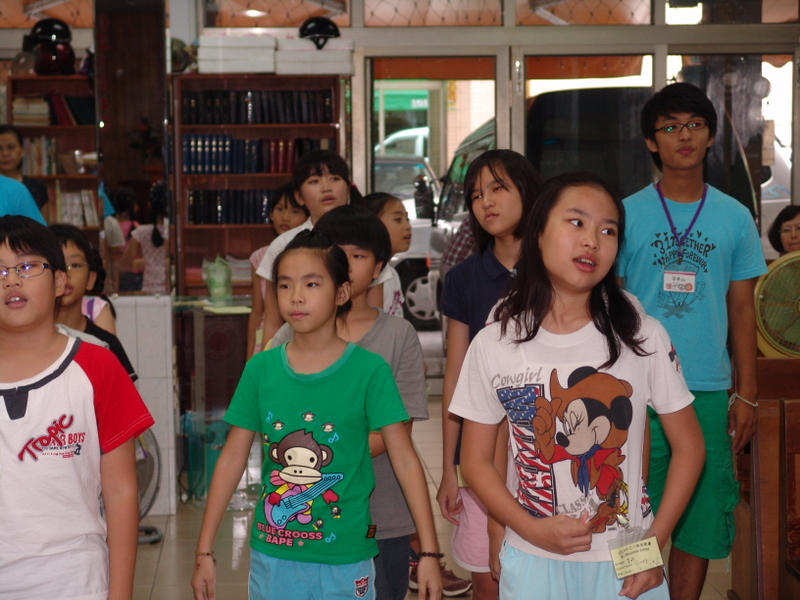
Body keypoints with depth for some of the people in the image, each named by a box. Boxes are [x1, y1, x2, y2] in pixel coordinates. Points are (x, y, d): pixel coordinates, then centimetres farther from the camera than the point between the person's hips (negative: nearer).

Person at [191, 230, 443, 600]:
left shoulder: (369, 370, -8)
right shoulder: (260, 369, -1)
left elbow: (405, 461, -7)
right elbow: (231, 460, 3)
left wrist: (429, 552, -10)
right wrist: (205, 551, 3)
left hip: (344, 559, -2)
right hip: (272, 556, 2)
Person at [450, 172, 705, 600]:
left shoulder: (642, 337, -7)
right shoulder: (493, 345, -6)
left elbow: (688, 445, 0)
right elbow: (476, 460, 0)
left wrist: (656, 541, -8)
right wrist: (530, 529, -14)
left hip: (627, 564, 0)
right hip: (533, 561, 0)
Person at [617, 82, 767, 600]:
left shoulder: (735, 218, 7)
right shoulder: (627, 215, 1)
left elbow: (742, 309, 9)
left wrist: (747, 394, 5)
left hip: (708, 390, 2)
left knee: (699, 520, 8)